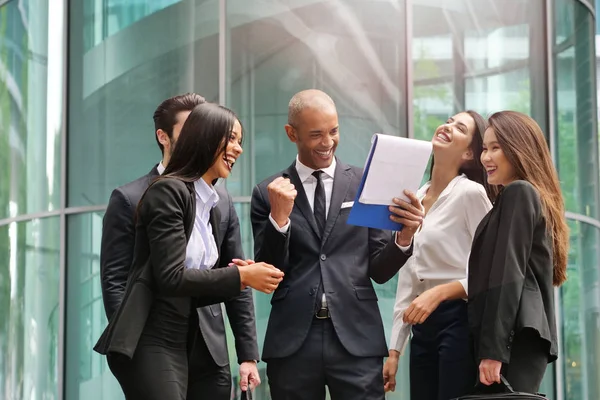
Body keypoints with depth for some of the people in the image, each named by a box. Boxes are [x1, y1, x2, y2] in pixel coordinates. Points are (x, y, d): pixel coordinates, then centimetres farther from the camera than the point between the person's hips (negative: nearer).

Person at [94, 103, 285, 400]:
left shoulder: (211, 208, 15)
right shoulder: (168, 192, -11)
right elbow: (171, 277, -19)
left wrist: (241, 277, -1)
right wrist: (240, 276, -13)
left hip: (178, 346, 9)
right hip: (145, 344, -9)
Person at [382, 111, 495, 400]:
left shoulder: (470, 193, -7)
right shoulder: (415, 197, 14)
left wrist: (439, 292, -24)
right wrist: (394, 349, 12)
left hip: (459, 322, -7)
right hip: (422, 327, 7)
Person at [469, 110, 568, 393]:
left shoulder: (518, 193, -4)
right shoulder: (535, 197, 24)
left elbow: (508, 275, -14)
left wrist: (493, 349, -19)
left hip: (516, 339, -9)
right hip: (525, 337, 10)